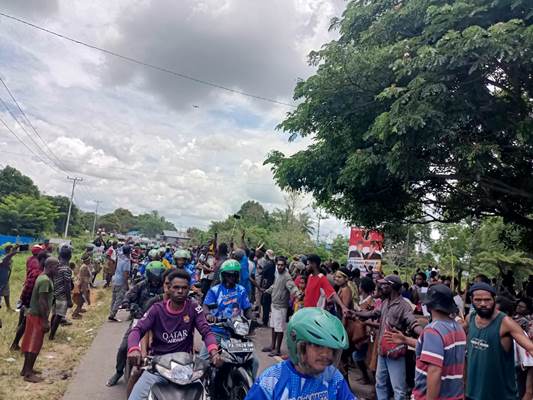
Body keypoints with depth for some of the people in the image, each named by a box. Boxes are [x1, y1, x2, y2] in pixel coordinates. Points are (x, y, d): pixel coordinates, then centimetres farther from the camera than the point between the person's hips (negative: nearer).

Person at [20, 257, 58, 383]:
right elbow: (42, 301, -24)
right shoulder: (45, 280, -22)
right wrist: (45, 321, -22)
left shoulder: (43, 277, 10)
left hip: (34, 314, 10)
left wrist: (44, 319, 22)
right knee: (34, 345, -2)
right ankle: (28, 373, 5)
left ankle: (26, 369, 27)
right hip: (37, 316, -10)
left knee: (30, 343, 17)